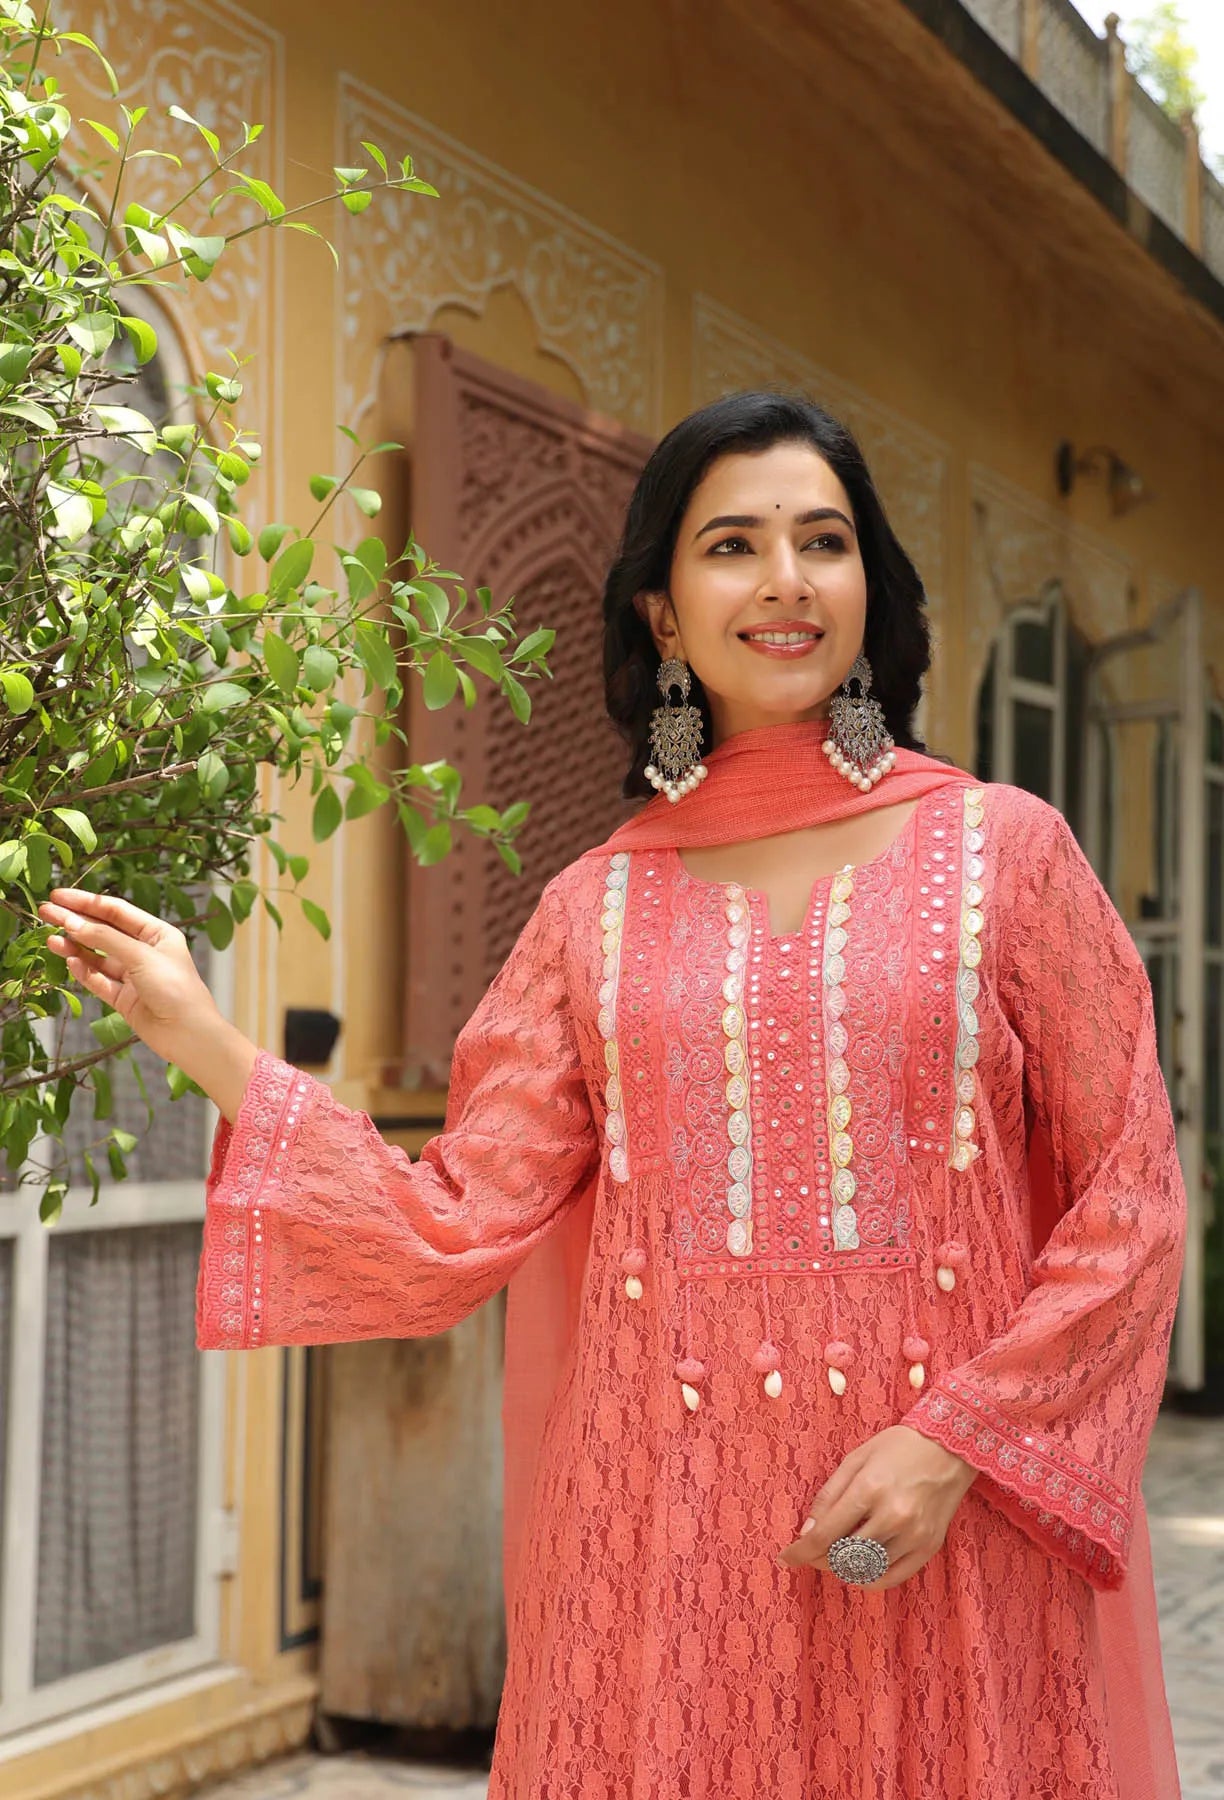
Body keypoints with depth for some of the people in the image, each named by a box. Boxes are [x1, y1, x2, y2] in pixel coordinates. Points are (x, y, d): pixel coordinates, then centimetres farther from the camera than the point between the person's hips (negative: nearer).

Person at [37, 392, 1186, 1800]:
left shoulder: (1000, 849, 1)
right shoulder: (597, 908, 6)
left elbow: (1129, 1201, 0)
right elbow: (458, 1230, -1)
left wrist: (959, 1437, -10)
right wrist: (207, 1045, -4)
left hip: (961, 1520, -1)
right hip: (670, 1535, 1)